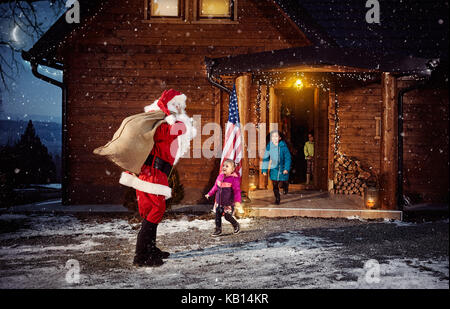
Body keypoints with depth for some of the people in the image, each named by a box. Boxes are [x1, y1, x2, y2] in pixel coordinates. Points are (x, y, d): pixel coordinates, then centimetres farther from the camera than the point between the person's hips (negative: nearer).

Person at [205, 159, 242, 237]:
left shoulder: (234, 179, -17)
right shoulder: (220, 176, 3)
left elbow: (237, 191, -22)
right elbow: (215, 187, 17)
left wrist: (237, 201, -33)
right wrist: (209, 194, 22)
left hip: (228, 203, -6)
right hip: (218, 202, 6)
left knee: (227, 216, 2)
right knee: (217, 215, 7)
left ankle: (236, 225, 29)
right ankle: (218, 230, 21)